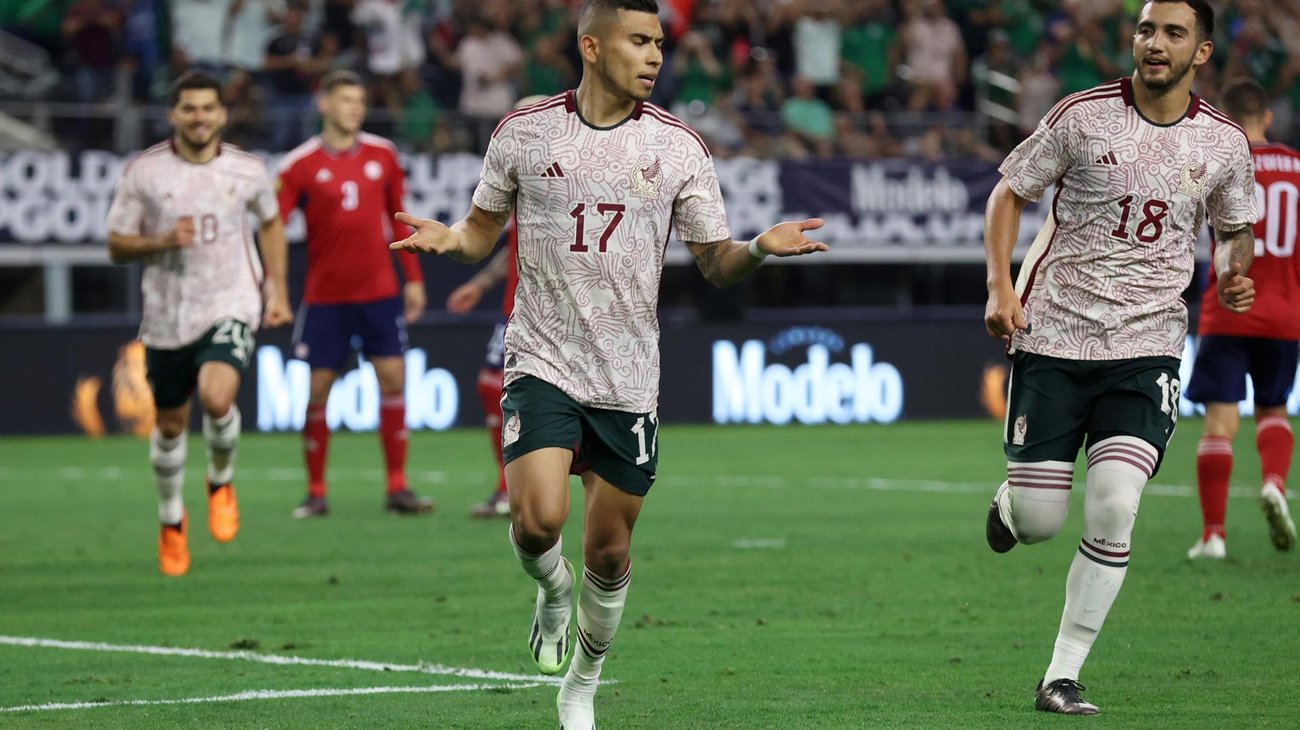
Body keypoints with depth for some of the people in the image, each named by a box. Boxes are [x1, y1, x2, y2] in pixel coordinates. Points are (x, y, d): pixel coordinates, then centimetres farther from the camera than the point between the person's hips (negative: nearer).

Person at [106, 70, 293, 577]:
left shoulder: (248, 170, -1)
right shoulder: (143, 172, -5)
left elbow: (270, 223, 18)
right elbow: (117, 246, 0)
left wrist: (277, 290, 12)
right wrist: (162, 242, -18)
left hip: (231, 307, -1)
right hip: (167, 316, 1)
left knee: (216, 397, -27)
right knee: (170, 425, 11)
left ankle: (221, 482, 4)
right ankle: (171, 523, 36)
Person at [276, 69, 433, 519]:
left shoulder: (382, 155, 5)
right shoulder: (300, 165, -5)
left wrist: (413, 278, 11)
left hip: (380, 292, 2)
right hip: (324, 295, -2)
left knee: (393, 379, -3)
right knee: (318, 389, 0)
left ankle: (397, 488, 4)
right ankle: (315, 493, 9)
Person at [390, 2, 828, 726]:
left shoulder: (679, 146, 0)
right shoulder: (524, 131, -1)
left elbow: (715, 262, 5)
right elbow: (483, 230, 12)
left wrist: (760, 248, -16)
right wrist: (447, 237, -11)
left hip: (630, 379, 1)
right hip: (543, 361, -1)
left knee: (609, 551, 7)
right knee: (538, 518, -21)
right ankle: (553, 590, 15)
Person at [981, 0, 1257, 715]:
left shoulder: (1223, 144, 2)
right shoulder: (1083, 116, -5)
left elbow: (1236, 229, 20)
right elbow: (1008, 191, 4)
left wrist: (1233, 274, -2)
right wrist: (1000, 288, -8)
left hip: (1147, 345, 1)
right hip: (1054, 335, -1)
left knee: (1114, 508, -16)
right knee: (1038, 520, -3)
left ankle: (1062, 676, -5)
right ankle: (1010, 501, 37)